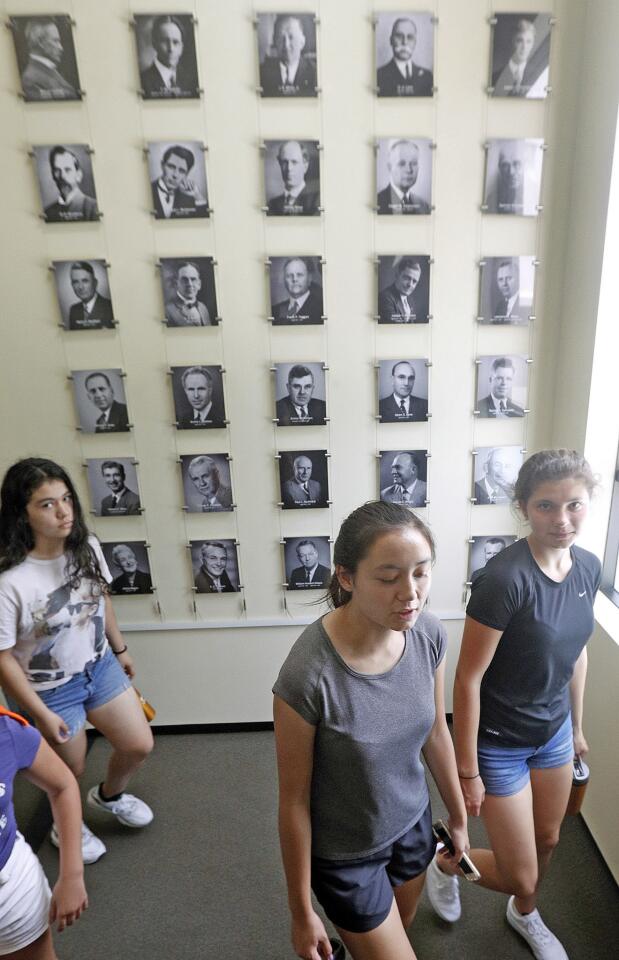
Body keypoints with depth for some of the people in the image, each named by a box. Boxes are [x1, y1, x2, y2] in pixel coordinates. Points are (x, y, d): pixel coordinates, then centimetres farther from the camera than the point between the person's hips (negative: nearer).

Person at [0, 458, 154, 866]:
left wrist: (119, 648, 14)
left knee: (140, 745, 15)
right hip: (50, 689, -5)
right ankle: (65, 826, 53)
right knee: (71, 772, 18)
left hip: (100, 666, 5)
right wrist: (43, 714, -15)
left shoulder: (87, 547, -15)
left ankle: (109, 796, 50)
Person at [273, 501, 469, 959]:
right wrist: (302, 912, -8)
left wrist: (459, 818, 11)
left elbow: (435, 732, -1)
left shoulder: (429, 634, -19)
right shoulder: (308, 676, -34)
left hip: (414, 822, 5)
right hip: (345, 853, -5)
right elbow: (294, 801, -20)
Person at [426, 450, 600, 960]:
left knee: (548, 840, 27)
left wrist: (577, 725, 16)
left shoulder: (588, 566, -8)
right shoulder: (505, 578, -30)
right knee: (519, 875, 9)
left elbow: (577, 651, 8)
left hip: (553, 732, 7)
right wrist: (467, 771, -16)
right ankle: (445, 863, 41)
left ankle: (525, 914, 59)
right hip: (499, 744, -6)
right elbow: (468, 678, -23)